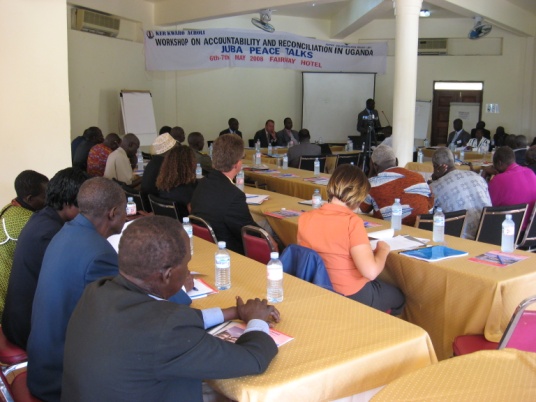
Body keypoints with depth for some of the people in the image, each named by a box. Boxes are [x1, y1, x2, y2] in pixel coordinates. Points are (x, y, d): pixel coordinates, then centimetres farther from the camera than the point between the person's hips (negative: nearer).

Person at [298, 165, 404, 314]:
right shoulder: (352, 222, -27)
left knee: (383, 287, 34)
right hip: (353, 297, -6)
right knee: (398, 297, 28)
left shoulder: (305, 218, -9)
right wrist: (383, 250, -10)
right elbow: (371, 272, -31)